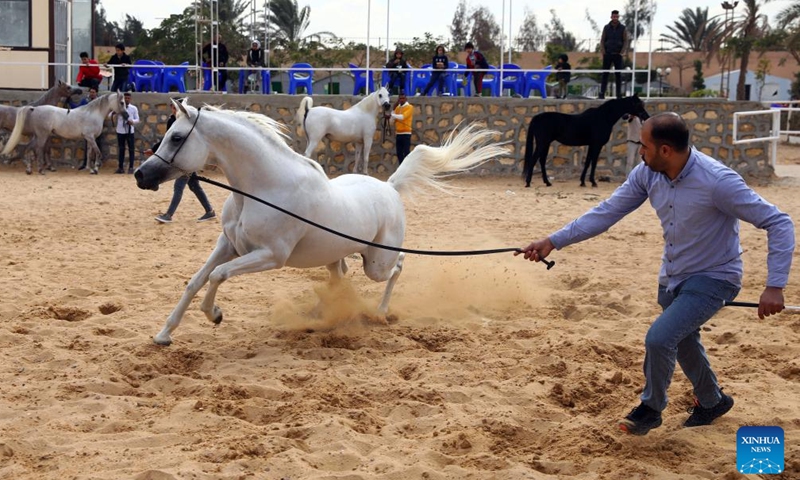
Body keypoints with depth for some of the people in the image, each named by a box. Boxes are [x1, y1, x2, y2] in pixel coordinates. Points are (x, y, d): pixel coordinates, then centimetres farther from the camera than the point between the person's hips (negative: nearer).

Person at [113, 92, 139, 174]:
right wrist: (113, 114, -27)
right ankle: (121, 168, 12)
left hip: (130, 131, 0)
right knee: (121, 149, 7)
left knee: (131, 149, 1)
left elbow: (137, 119, 4)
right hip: (120, 131, 0)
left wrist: (132, 121, -18)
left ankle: (131, 167, 7)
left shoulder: (134, 108, 2)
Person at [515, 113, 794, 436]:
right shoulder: (647, 174, -12)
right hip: (673, 277, 7)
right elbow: (606, 213, -5)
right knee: (682, 344, 24)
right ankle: (712, 402, 53)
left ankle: (651, 409, 6)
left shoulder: (717, 181, -30)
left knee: (659, 338, -21)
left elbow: (779, 224, -25)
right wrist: (553, 241, -12)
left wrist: (775, 286, -31)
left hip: (712, 278, -7)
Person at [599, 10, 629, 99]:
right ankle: (602, 94, -1)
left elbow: (625, 41, 1)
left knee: (618, 74, 1)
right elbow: (602, 40, 5)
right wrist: (603, 51, -8)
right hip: (607, 54, 1)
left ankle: (619, 94, 3)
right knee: (605, 73, -1)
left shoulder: (623, 28, 3)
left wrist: (622, 52, -12)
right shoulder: (606, 27, 6)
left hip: (618, 55, -1)